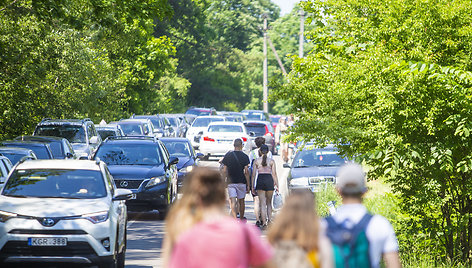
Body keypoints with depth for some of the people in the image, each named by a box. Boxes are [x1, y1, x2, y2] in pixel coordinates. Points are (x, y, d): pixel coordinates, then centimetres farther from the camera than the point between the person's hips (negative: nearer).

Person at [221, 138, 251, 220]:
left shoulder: (227, 155, 1)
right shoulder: (244, 156, -4)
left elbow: (224, 171, 2)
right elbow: (246, 172, -6)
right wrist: (248, 185, -1)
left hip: (231, 182, 0)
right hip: (241, 182, 0)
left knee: (233, 201, -5)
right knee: (241, 201, 13)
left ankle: (235, 219, -20)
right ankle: (241, 219, 26)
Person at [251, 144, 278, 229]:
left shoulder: (256, 161, 4)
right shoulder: (271, 161, 3)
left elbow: (253, 174, 4)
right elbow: (274, 174, -1)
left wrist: (252, 187, 9)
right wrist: (277, 185, 3)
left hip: (260, 180, 0)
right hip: (269, 180, 0)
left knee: (262, 203, 1)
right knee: (269, 203, 15)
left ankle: (264, 222, -5)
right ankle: (269, 220, 2)